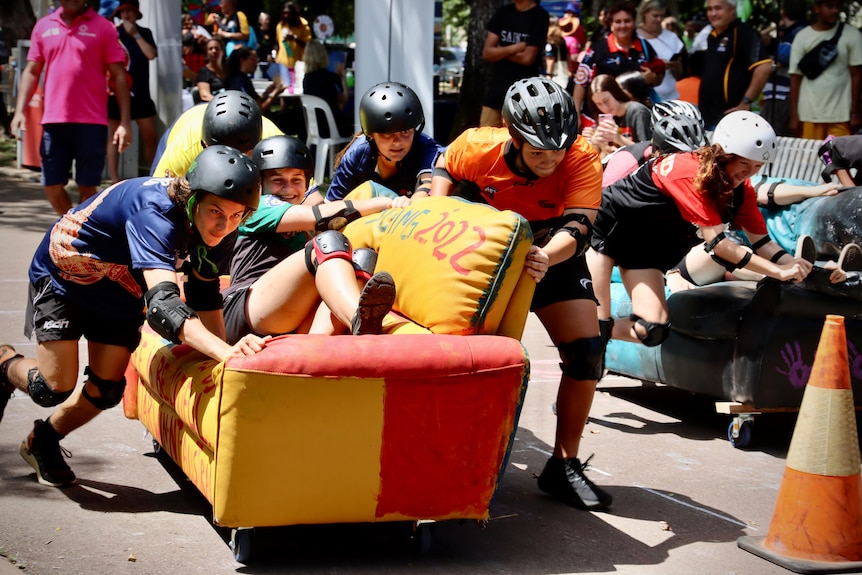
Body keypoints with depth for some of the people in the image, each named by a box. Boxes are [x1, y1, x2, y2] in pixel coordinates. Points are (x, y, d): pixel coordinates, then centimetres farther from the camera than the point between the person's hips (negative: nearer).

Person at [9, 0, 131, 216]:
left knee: (87, 186, 0)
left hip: (91, 122, -3)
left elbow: (118, 75, -1)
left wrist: (125, 121, -7)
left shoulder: (103, 27, 0)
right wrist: (19, 110, 2)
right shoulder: (43, 26, 10)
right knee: (52, 185, 6)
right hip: (53, 121, 3)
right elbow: (31, 71, 13)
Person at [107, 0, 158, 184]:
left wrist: (135, 34, -11)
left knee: (151, 137, 1)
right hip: (117, 93, -2)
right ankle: (114, 179, 6)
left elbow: (151, 54, -8)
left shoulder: (145, 33, 9)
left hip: (140, 94, 2)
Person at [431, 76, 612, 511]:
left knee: (585, 351, -13)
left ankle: (564, 466, -2)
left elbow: (575, 229, -39)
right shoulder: (478, 147, -25)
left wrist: (547, 258, -58)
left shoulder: (582, 161, -29)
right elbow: (444, 169, -1)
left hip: (553, 256, 0)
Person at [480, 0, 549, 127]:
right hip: (495, 89, 6)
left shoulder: (540, 16, -7)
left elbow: (527, 58, -14)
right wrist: (513, 48, -11)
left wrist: (501, 51, -1)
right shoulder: (503, 12, 10)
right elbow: (487, 52, 4)